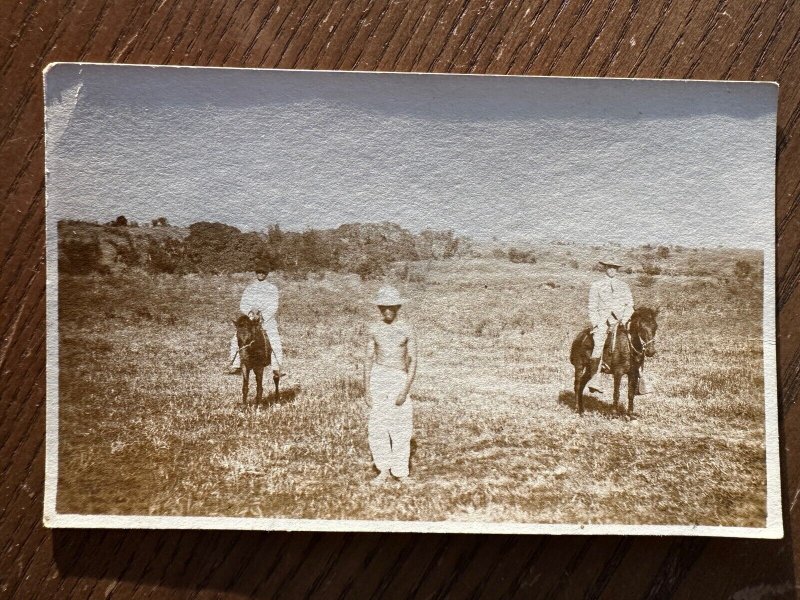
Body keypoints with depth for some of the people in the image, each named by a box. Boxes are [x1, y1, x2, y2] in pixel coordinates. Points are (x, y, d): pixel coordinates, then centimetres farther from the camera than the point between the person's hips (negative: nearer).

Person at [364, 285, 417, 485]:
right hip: (378, 378, 2)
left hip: (399, 378, -2)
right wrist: (367, 390, 3)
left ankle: (400, 472, 15)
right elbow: (369, 360, 7)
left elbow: (412, 361, -3)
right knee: (376, 426, -2)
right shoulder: (374, 330, 5)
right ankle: (383, 470, 12)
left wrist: (406, 389, -12)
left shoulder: (406, 330, -2)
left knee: (400, 427, 2)